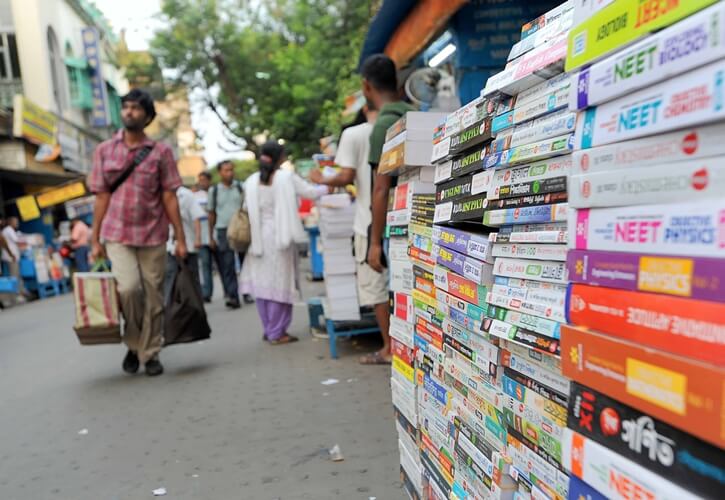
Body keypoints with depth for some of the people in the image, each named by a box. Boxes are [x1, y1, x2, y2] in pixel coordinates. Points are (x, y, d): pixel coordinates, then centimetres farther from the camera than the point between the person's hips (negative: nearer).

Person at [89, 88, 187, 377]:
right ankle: (133, 343, 9)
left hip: (152, 235, 0)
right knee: (129, 288, -18)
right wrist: (95, 240, 3)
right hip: (117, 235, 0)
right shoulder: (104, 151, 6)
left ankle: (150, 354, 18)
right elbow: (102, 197, 6)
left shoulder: (160, 152, 1)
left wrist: (181, 239, -4)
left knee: (153, 296, 2)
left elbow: (169, 197, 0)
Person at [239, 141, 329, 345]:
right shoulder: (287, 178, -7)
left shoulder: (251, 181, 4)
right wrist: (328, 187, 15)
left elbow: (248, 208, 6)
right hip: (279, 236, -5)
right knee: (280, 283, 1)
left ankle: (269, 329, 20)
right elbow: (311, 192, -2)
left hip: (259, 237, 5)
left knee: (263, 282, 12)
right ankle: (277, 332, 5)